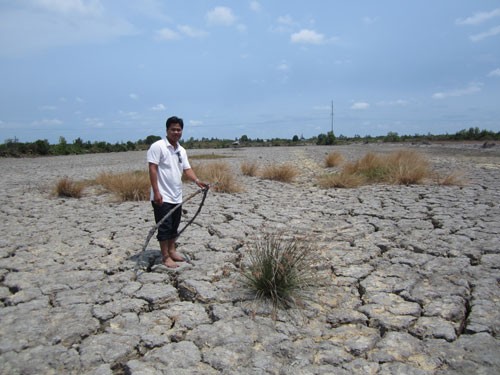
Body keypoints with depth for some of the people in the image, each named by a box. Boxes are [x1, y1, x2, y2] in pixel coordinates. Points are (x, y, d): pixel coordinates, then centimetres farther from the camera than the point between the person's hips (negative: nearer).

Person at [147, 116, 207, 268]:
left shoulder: (182, 150, 12)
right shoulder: (158, 146, -11)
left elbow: (187, 168, 8)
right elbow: (152, 169, -16)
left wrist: (197, 180, -11)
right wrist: (156, 192, -21)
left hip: (177, 197, 8)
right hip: (162, 196, -7)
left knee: (174, 226, 16)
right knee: (164, 227, -1)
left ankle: (172, 251, 29)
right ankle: (166, 257, 8)